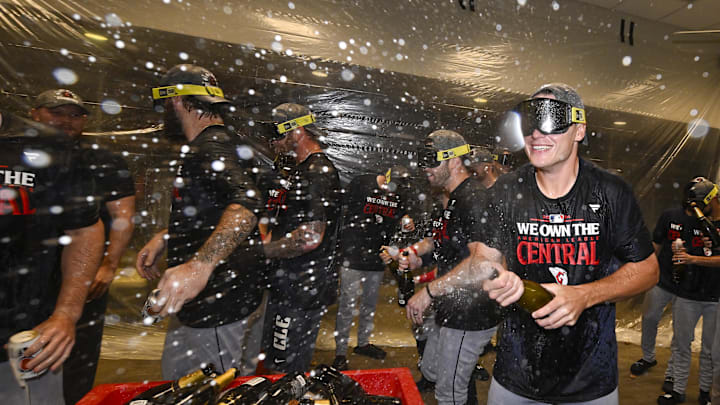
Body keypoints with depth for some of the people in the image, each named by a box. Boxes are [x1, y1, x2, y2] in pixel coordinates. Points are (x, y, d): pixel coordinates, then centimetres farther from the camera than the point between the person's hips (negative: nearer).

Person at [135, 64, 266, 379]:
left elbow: (246, 202, -36)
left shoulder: (210, 147, -15)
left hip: (218, 306, -11)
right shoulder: (224, 143, 20)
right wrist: (165, 236, 19)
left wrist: (201, 264, -48)